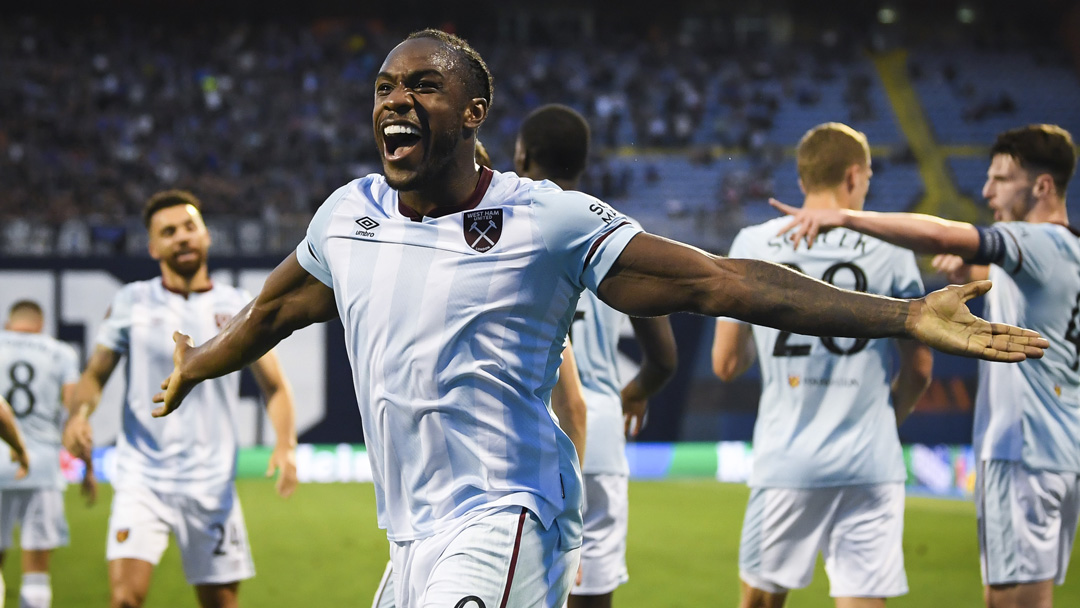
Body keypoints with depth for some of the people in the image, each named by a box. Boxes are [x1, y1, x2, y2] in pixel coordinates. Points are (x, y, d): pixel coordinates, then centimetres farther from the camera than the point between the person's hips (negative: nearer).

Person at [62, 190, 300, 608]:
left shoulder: (239, 308, 5)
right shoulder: (131, 304, 4)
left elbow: (275, 388, 9)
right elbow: (96, 373, 9)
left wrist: (285, 444, -10)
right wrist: (79, 412, -14)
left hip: (211, 483, 1)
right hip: (142, 476, -1)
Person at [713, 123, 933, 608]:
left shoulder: (753, 244, 3)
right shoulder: (889, 249, 1)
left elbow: (726, 364, 6)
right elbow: (918, 370, 4)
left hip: (785, 460, 1)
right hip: (871, 465, -1)